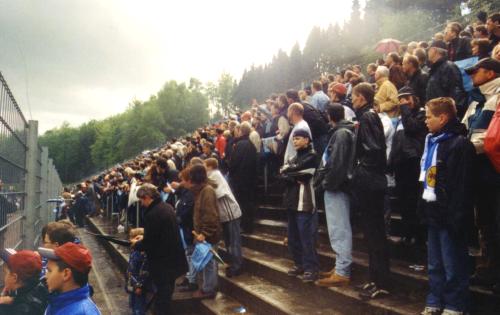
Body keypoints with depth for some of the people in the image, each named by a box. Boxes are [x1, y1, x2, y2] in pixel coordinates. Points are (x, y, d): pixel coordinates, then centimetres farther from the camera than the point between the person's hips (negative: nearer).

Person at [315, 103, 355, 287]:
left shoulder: (341, 134, -14)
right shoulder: (343, 132, 15)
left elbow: (337, 163, -22)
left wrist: (327, 183, -14)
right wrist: (327, 182, 12)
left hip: (336, 188, -10)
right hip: (336, 187, 10)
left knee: (339, 230, -6)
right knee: (339, 229, 15)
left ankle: (342, 273, -2)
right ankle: (341, 266, 24)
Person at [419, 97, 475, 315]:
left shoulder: (460, 144, -15)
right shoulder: (432, 141, 12)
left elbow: (463, 187, -19)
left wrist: (457, 218, -20)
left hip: (449, 215, -8)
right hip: (433, 212, 8)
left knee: (453, 266, 5)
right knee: (435, 264, 17)